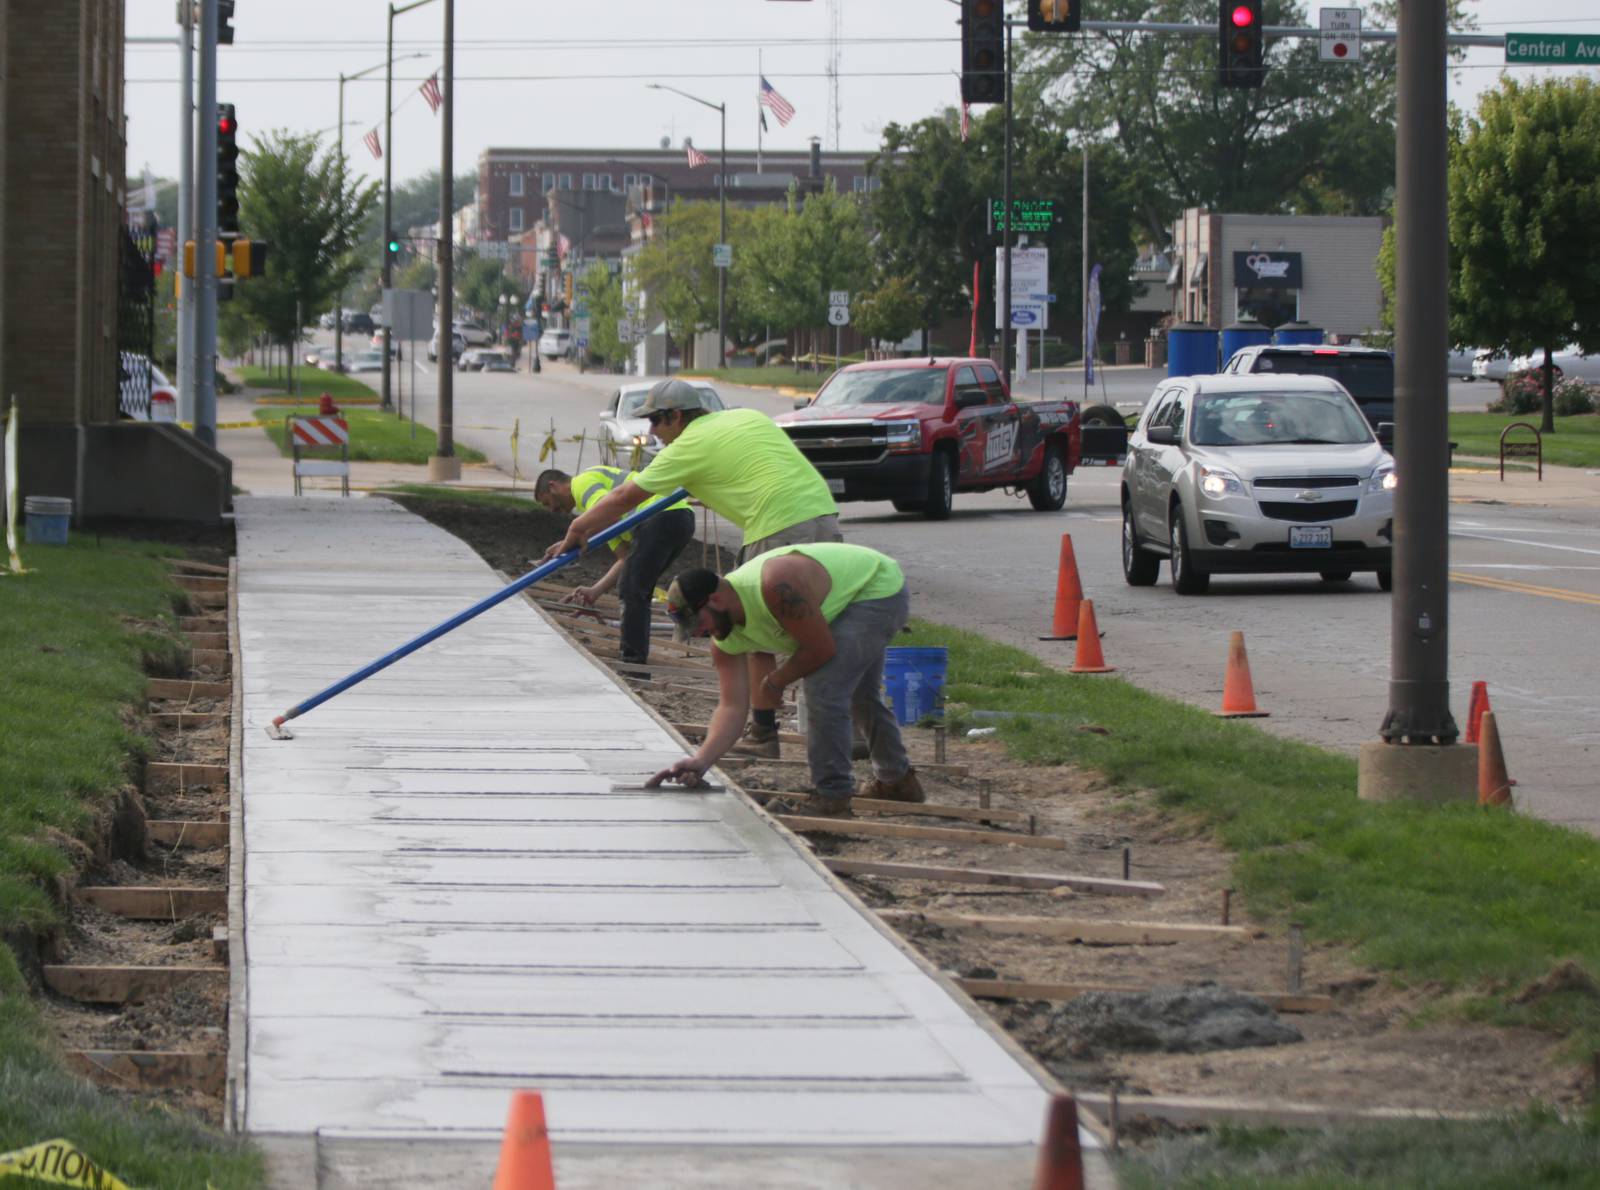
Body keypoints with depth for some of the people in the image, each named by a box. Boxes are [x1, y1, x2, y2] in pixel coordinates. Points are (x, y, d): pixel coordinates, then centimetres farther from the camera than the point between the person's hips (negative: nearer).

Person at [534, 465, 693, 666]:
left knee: (631, 591, -5)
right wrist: (595, 591, 20)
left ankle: (632, 661, -6)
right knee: (635, 591, 18)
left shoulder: (582, 482, 5)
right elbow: (625, 558, 26)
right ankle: (637, 661, 19)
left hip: (661, 517, -10)